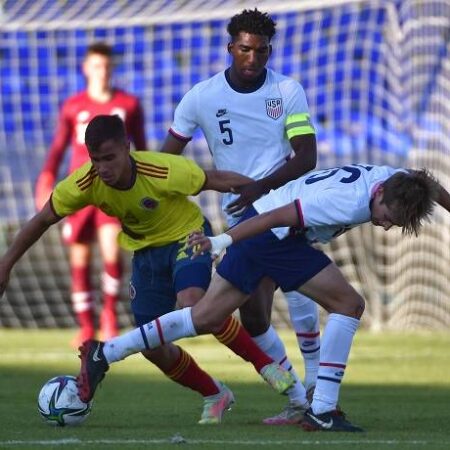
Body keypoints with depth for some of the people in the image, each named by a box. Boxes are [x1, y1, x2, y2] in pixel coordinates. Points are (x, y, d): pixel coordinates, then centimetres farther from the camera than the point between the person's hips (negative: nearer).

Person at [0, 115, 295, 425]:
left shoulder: (163, 172, -33)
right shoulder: (85, 183, -23)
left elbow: (218, 180, -20)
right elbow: (44, 220, -8)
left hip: (186, 236, -5)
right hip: (145, 251, 5)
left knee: (190, 306, -34)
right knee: (153, 348, 2)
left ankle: (264, 364, -17)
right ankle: (215, 396, 26)